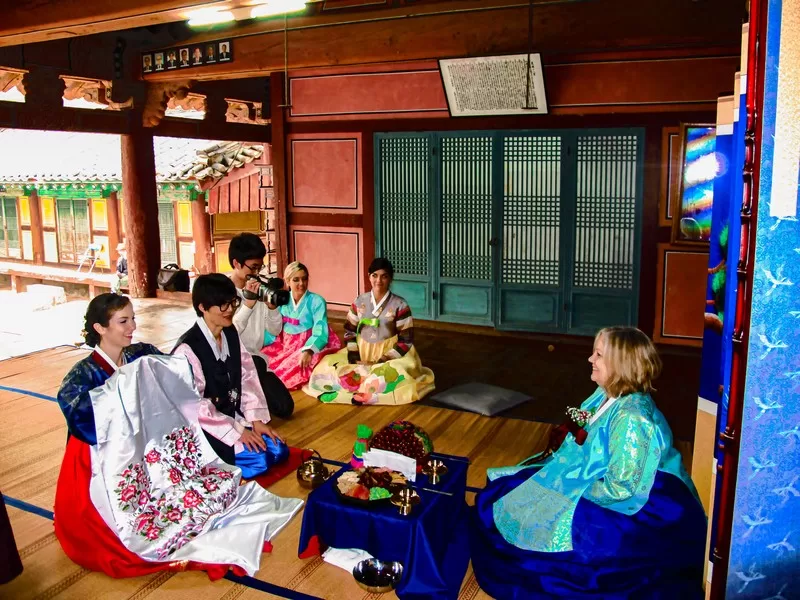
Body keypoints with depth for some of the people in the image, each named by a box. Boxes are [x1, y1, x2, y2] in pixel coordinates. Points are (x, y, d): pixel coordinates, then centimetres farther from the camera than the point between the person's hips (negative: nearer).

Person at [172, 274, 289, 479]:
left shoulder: (231, 334, 1)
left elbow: (247, 376, 2)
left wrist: (256, 419, -8)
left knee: (278, 450, -2)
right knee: (258, 460, -17)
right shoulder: (187, 349, -21)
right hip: (205, 426, -7)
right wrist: (237, 431, -19)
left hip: (234, 415, 7)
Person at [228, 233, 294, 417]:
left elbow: (275, 330, 5)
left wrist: (272, 306, -13)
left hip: (255, 359, 5)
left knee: (284, 407, -3)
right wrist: (248, 305, -27)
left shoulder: (260, 289, 3)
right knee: (257, 365, -36)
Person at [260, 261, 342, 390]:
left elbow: (320, 331, -20)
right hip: (285, 344, 5)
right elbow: (275, 331, 7)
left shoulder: (317, 301, -9)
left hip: (310, 345, -4)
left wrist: (308, 350, -38)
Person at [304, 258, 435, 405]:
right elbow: (350, 331, 6)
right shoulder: (359, 302, 1)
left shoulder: (400, 305, -10)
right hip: (361, 352, 4)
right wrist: (355, 359, -9)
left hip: (389, 354, -3)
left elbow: (406, 340, -11)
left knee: (396, 375, -36)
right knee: (327, 365, -14)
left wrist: (380, 362, -17)